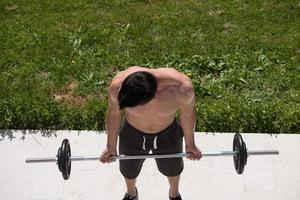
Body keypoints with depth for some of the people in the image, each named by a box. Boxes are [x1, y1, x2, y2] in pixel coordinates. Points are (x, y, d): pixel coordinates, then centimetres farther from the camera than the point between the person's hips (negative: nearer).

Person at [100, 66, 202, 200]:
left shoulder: (182, 87, -38)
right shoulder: (118, 86, -35)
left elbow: (187, 114, -14)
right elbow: (114, 114, -13)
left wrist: (190, 143, 3)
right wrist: (111, 146, 2)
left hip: (168, 135, 0)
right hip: (132, 135, 0)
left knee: (172, 168, 28)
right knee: (129, 170, 27)